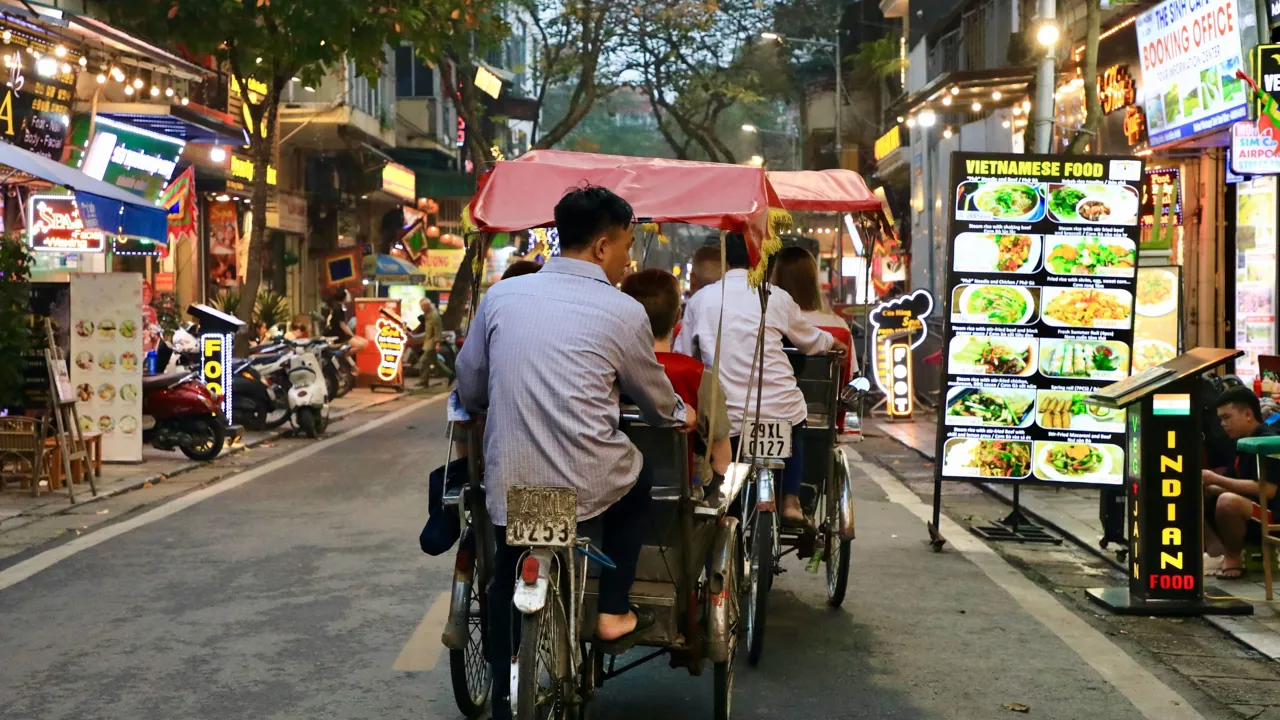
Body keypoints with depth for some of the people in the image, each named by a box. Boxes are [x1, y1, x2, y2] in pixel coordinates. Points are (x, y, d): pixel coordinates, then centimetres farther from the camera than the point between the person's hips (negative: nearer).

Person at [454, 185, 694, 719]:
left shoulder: (501, 296, 5)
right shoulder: (623, 313, -3)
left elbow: (468, 390, 12)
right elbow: (656, 399, 12)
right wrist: (682, 416, 35)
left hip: (508, 489, 2)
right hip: (588, 490, -2)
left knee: (511, 603, 20)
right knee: (637, 479, 30)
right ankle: (612, 614, 27)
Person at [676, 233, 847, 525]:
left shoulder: (700, 300, 2)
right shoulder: (776, 297, 0)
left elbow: (683, 354, 10)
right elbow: (810, 340, 17)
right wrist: (835, 343, 39)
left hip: (727, 419, 1)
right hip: (780, 410, 0)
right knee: (795, 427, 32)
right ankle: (790, 500, 24)